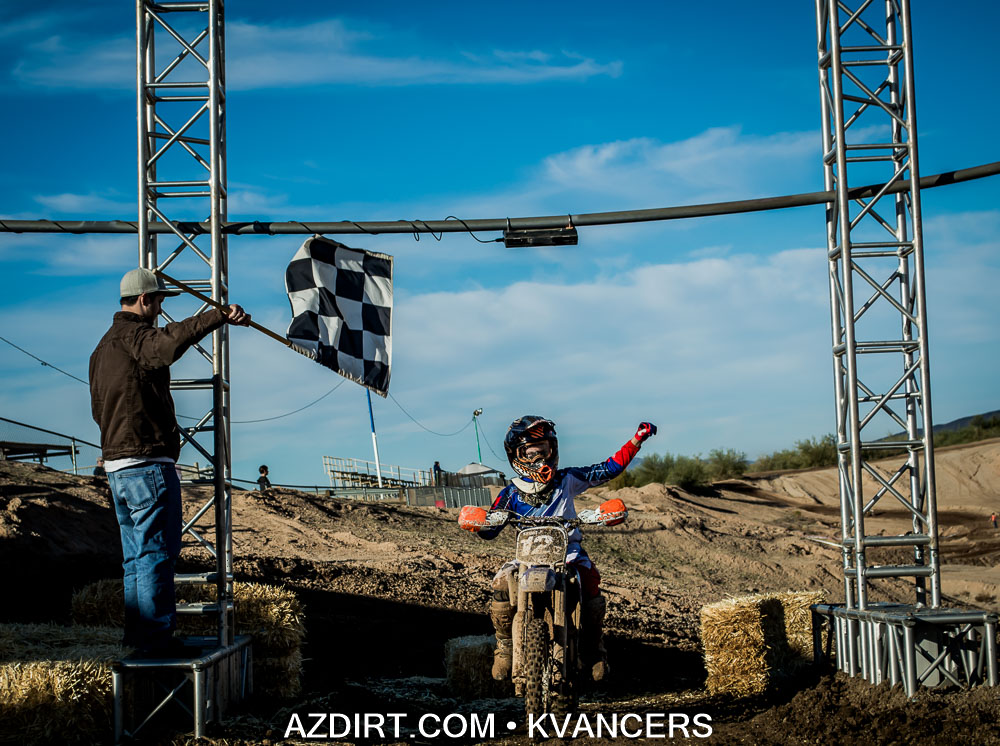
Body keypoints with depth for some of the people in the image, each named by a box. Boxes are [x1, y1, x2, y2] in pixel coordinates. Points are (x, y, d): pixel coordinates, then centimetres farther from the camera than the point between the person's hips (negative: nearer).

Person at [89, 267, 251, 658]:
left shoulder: (104, 346, 18)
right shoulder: (135, 336, -13)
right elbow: (169, 341, -38)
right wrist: (219, 316, -46)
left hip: (116, 464, 10)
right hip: (148, 464, -10)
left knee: (136, 555, 16)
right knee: (156, 553, -5)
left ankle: (138, 634, 22)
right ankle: (156, 639, -2)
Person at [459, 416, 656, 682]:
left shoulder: (566, 480, 6)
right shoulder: (512, 493, 4)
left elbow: (608, 469, 7)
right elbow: (489, 531, 2)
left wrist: (637, 440, -1)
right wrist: (477, 521, -22)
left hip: (568, 550, 0)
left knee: (590, 583, -29)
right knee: (501, 584, -26)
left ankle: (594, 650, -8)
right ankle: (505, 647, -7)